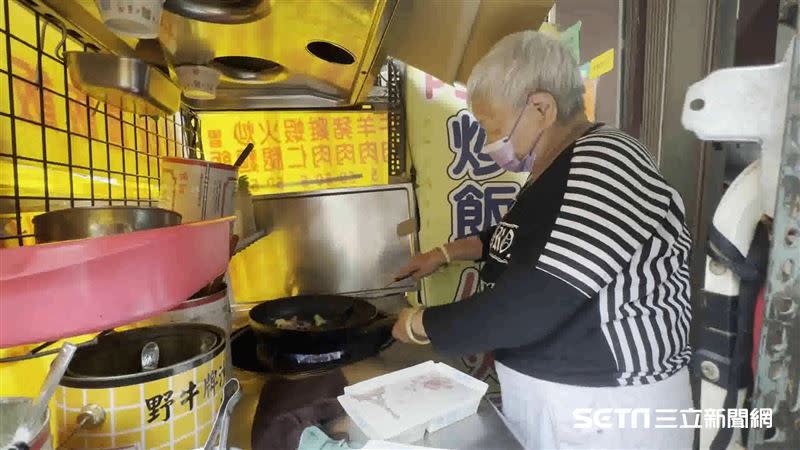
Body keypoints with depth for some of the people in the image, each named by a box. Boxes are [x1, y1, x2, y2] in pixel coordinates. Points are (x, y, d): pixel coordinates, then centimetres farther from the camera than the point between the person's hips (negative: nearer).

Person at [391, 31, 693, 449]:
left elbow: (533, 305, -31)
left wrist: (420, 324, -18)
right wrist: (446, 252, 16)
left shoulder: (606, 166, -25)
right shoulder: (552, 168, 4)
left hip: (606, 409, -8)